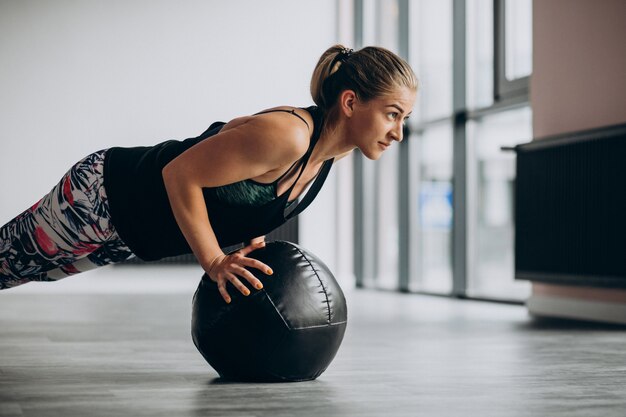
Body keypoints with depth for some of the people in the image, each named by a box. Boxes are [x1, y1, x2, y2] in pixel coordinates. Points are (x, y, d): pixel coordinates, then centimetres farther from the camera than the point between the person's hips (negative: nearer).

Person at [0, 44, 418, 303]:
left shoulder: (332, 152, -6)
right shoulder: (286, 136, -34)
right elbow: (179, 173, -28)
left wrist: (253, 235, 1)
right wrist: (215, 263, -26)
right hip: (105, 194, -8)